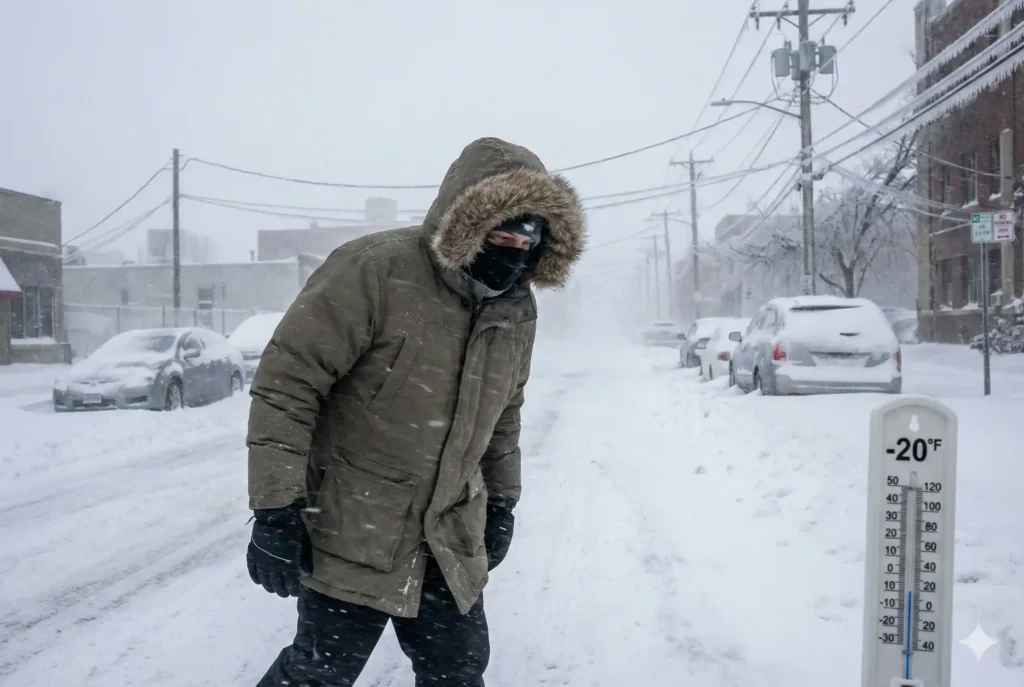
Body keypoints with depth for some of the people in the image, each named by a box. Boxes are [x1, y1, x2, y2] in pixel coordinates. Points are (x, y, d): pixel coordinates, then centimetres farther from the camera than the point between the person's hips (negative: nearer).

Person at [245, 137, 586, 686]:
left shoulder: (517, 310, 2)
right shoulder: (373, 271, -21)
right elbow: (286, 382, -20)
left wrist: (502, 500, 19)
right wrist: (276, 510, -21)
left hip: (451, 544, 6)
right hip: (350, 536, -6)